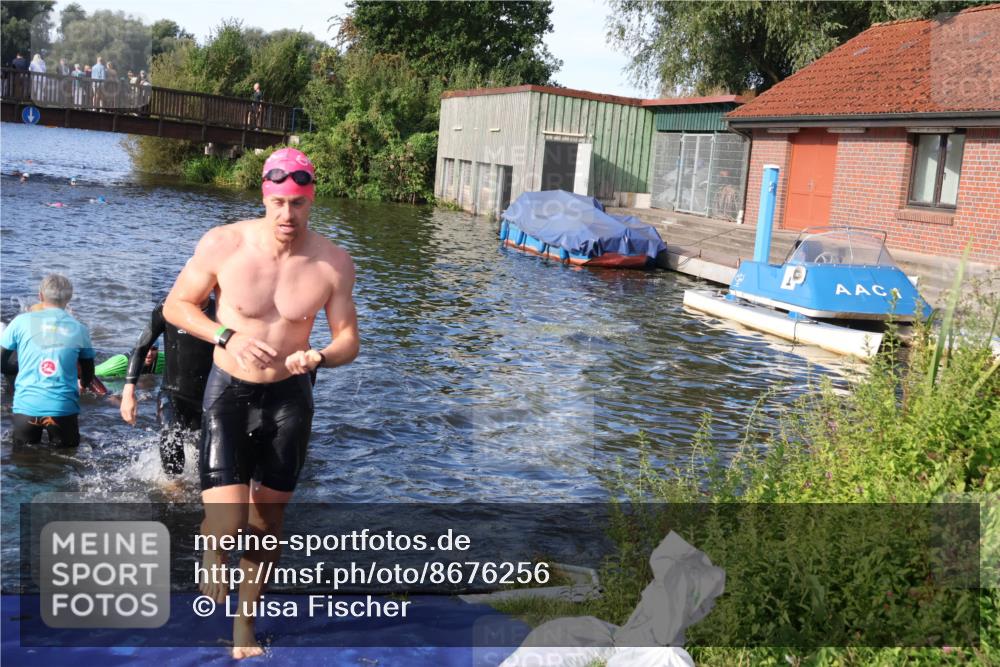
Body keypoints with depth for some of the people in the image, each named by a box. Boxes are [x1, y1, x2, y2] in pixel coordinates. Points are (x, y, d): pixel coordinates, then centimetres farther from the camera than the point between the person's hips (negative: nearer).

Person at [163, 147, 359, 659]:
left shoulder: (333, 263, -10)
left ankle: (245, 621, 39)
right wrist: (228, 338, -20)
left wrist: (318, 357, -27)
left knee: (268, 521, 15)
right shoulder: (223, 244, -14)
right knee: (225, 524, -15)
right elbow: (175, 305, -3)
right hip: (229, 392, -2)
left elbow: (348, 340, -4)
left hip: (289, 397, 2)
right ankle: (210, 547, 26)